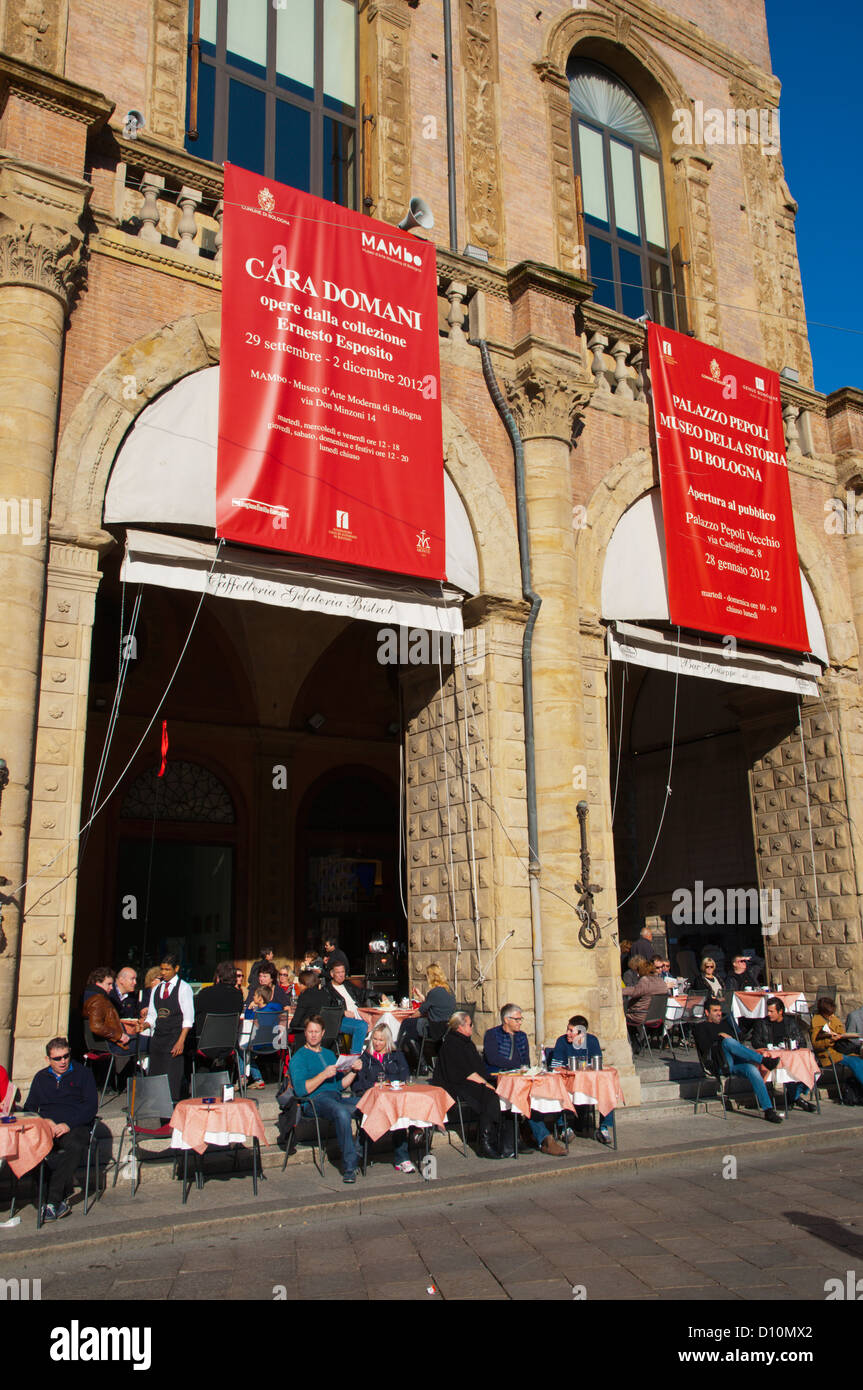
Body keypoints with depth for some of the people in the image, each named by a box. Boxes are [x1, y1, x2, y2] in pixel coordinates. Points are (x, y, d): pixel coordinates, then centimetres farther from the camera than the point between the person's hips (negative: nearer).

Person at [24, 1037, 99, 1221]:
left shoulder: (82, 1073, 12)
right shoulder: (41, 1077, 23)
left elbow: (91, 1106, 3)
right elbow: (29, 1108, 21)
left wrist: (69, 1124, -13)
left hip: (75, 1128, -3)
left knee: (76, 1146, -37)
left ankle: (52, 1202, -32)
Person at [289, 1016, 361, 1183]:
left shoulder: (329, 1054, 27)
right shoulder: (299, 1057, 8)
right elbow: (301, 1090, -7)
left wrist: (353, 1071, 8)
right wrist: (324, 1075, -13)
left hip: (337, 1096, 6)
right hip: (314, 1100, -6)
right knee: (342, 1112, -37)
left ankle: (363, 1153, -10)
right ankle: (350, 1166, -30)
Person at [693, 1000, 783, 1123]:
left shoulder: (725, 1023, 30)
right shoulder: (700, 1027, 13)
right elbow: (705, 1048, -1)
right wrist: (721, 1039, -1)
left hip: (736, 1063, 5)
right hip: (721, 1065, -5)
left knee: (752, 1069, -29)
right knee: (728, 1041, -34)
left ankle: (768, 1110, -31)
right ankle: (764, 1060, -32)